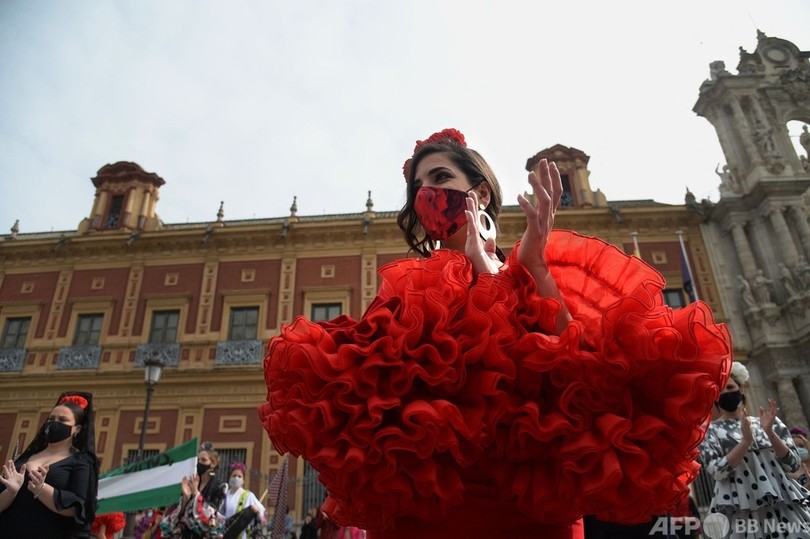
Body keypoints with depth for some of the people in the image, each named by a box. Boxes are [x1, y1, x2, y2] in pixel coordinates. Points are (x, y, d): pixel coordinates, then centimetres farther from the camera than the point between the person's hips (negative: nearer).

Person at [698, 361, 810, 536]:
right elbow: (717, 472, -9)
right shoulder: (708, 430, 4)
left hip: (784, 507, 3)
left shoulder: (770, 422, 12)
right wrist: (746, 441, -17)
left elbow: (793, 464, 6)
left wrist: (770, 432, -8)